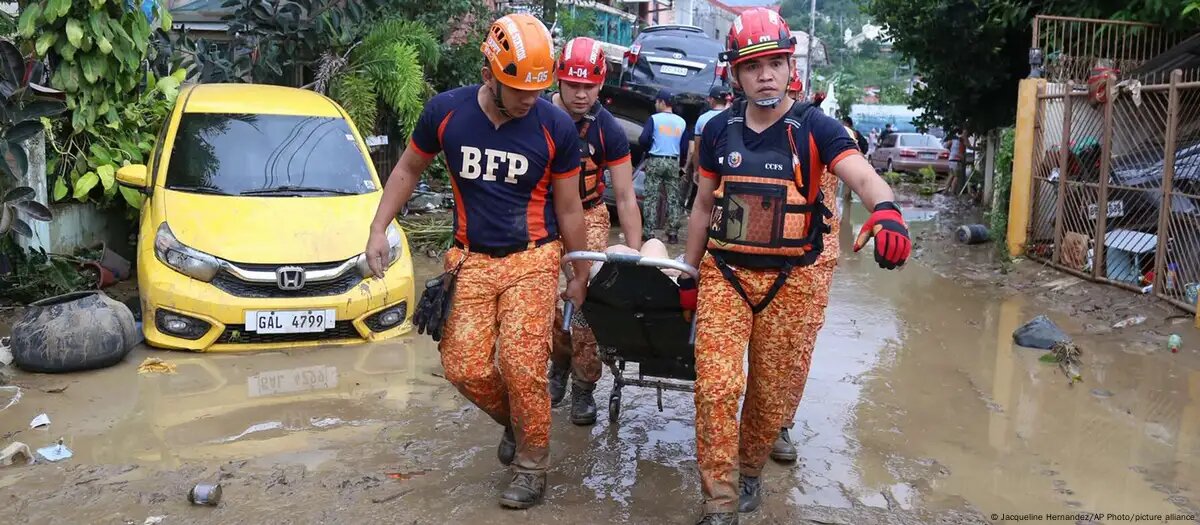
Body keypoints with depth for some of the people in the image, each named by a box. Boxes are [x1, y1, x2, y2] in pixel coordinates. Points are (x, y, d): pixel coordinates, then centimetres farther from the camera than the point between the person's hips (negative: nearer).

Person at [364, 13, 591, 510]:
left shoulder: (556, 127, -10)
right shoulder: (445, 111, -7)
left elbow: (568, 209, 0)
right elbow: (408, 170, 10)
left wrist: (581, 276, 7)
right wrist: (378, 230, 4)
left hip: (532, 260, -2)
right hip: (473, 260, 2)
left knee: (522, 366, -11)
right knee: (464, 367, -4)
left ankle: (532, 466, 11)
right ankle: (513, 421, 28)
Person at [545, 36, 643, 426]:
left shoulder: (608, 131, -14)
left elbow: (625, 198, -12)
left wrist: (635, 255, -15)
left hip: (587, 217, -1)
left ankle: (584, 386, 8)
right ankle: (560, 361, 26)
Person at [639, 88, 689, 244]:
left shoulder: (654, 119, -5)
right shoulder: (681, 122, 8)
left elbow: (643, 140, -12)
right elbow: (685, 147, 9)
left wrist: (649, 149, 7)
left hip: (655, 161, -3)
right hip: (673, 162, 3)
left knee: (651, 197, 0)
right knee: (673, 198, 6)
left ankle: (649, 232, -2)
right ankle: (673, 233, 6)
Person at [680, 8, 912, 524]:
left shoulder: (814, 127, -8)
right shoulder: (719, 130, 2)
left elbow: (862, 175, -24)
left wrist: (885, 210, -47)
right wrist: (688, 276, 12)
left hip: (793, 280, -1)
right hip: (724, 273, 2)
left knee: (772, 393, 10)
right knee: (716, 388, -6)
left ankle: (749, 470, 38)